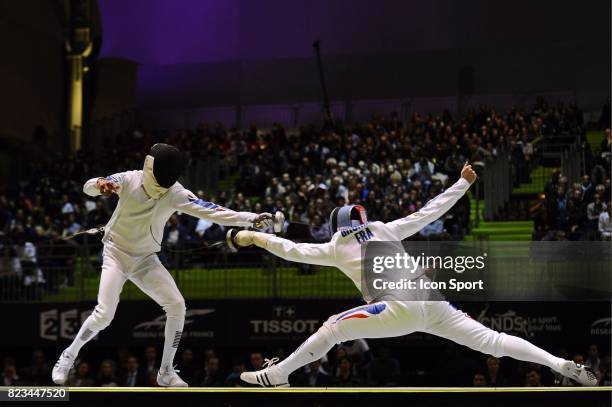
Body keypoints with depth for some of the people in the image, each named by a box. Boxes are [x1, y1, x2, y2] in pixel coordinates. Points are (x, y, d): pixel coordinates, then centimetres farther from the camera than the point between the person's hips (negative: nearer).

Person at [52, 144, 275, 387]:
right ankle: (68, 356, 6)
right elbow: (88, 187, -19)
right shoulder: (130, 180, -19)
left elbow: (210, 212, -26)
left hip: (146, 259, 3)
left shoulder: (175, 193, -17)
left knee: (176, 306, -13)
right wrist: (100, 185, -45)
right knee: (104, 315, -19)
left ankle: (165, 371, 1)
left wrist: (252, 219, -38)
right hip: (116, 254, -3)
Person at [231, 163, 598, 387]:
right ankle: (567, 367, -11)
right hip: (430, 301, 5)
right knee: (492, 341, 0)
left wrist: (255, 237, 21)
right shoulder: (384, 230, 24)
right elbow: (429, 212, 22)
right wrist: (463, 183, 29)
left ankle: (277, 376, 2)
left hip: (402, 308, -5)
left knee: (332, 329, 6)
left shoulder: (336, 247, 15)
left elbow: (293, 251, 14)